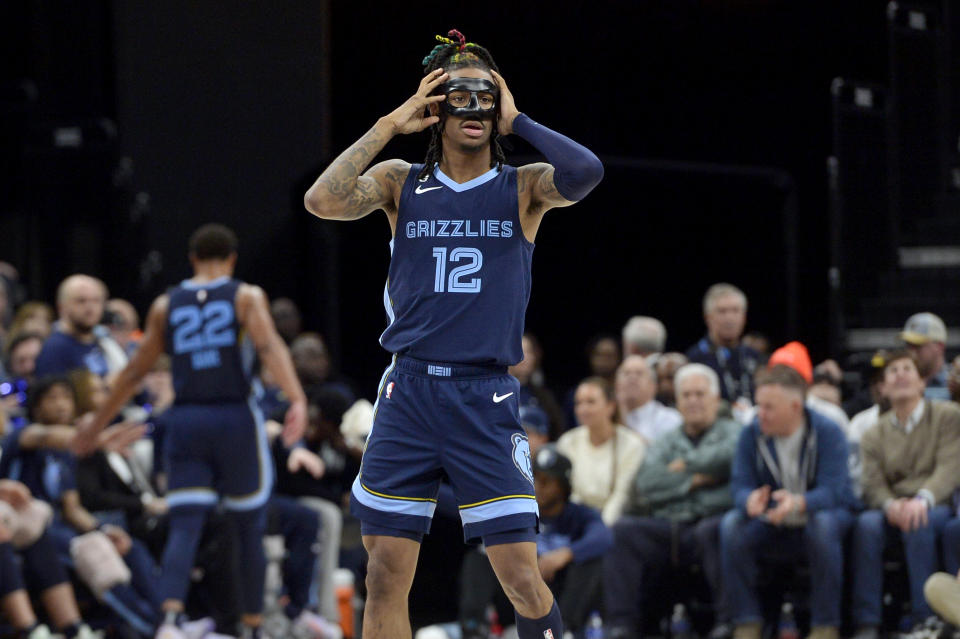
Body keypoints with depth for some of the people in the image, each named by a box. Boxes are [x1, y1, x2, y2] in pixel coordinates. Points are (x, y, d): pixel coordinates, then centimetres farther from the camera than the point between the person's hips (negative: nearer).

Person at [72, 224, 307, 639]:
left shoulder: (166, 305, 11)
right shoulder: (247, 297, 3)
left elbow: (135, 372, 15)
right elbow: (269, 347, -15)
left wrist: (98, 422, 25)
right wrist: (297, 400, -26)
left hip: (184, 420, 2)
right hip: (234, 417, -2)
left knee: (184, 528, -4)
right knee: (250, 527, 13)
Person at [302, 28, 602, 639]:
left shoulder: (523, 188, 4)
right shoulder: (401, 182, 8)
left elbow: (586, 172, -17)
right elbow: (323, 201, -10)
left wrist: (516, 121, -6)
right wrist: (391, 125, -6)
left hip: (485, 399, -2)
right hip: (409, 390, 2)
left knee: (523, 580, -7)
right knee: (386, 577, 1)